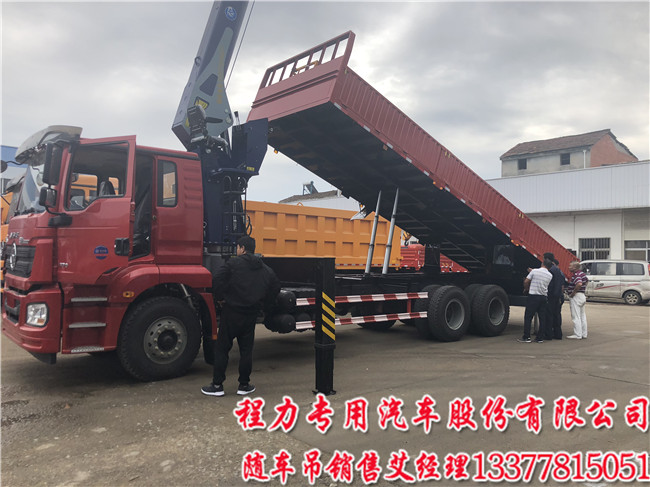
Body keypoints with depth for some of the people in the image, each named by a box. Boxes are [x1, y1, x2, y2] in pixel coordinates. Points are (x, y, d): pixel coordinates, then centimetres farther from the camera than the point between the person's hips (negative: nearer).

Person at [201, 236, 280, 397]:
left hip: (231, 312, -4)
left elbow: (217, 279, -12)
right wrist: (262, 305, 21)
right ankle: (244, 385, 17)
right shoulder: (266, 270, 11)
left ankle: (217, 385, 9)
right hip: (251, 316, 4)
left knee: (222, 348, 5)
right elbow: (275, 288, 18)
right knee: (246, 350, 12)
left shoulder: (234, 263, -5)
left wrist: (220, 297, 2)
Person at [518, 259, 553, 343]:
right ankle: (540, 338, 10)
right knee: (542, 318, 8)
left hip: (533, 296, -4)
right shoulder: (550, 275, 5)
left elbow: (526, 282, -5)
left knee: (528, 317, 0)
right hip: (543, 297, 4)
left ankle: (526, 337, -1)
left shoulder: (534, 271, -7)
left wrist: (526, 289, 18)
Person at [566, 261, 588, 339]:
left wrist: (573, 292, -25)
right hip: (582, 296, 10)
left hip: (576, 297, -10)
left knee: (576, 317, -5)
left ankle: (577, 335, -3)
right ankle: (584, 334, 19)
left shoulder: (576, 275, -20)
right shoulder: (582, 273, 12)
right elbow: (586, 281, 29)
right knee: (582, 316, 13)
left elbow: (579, 284, -36)